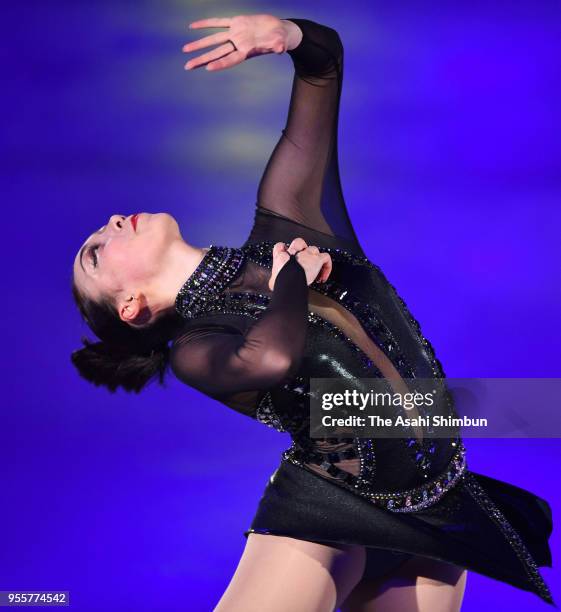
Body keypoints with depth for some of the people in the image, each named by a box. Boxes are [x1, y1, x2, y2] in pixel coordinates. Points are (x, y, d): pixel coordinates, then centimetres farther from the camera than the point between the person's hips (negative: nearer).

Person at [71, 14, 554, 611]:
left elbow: (324, 62, 7)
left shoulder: (281, 223, 7)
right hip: (321, 518, -4)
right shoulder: (195, 347, -7)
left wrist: (290, 33, -15)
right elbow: (271, 358, -32)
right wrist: (293, 278, -12)